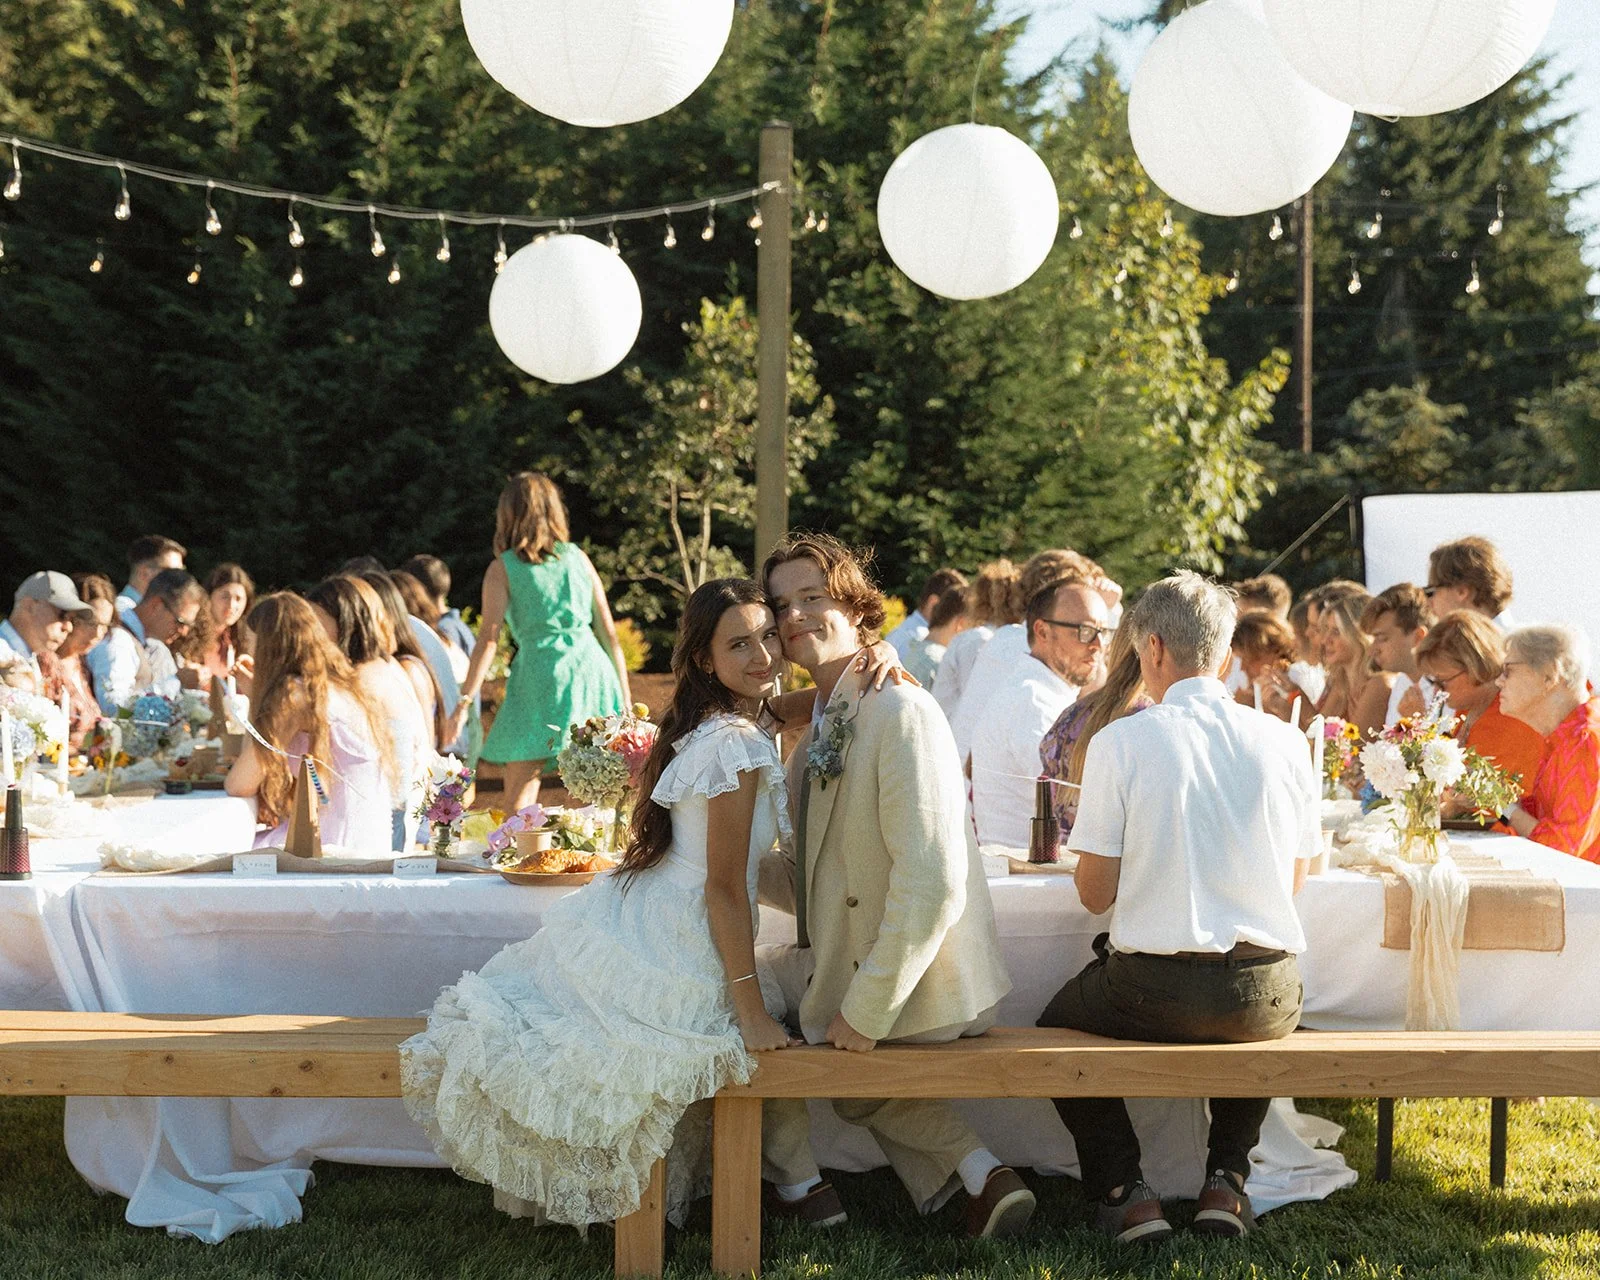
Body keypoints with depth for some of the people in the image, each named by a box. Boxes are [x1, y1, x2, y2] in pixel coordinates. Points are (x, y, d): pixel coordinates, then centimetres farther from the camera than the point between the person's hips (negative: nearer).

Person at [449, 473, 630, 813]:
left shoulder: (503, 568, 3)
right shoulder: (578, 558, 12)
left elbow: (489, 638, -7)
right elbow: (608, 631, 11)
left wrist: (464, 702, -8)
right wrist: (624, 696, 17)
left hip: (540, 674, -3)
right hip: (591, 667, 3)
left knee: (519, 805, 0)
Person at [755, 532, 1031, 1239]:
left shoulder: (901, 711, -22)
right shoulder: (819, 732, 9)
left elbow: (934, 882, -28)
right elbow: (807, 880, 15)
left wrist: (865, 1010, -25)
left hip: (910, 979, -9)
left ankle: (794, 1185, 21)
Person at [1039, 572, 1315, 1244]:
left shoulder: (1120, 741, -9)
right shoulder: (1285, 741, 1)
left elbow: (1096, 894, -5)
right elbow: (1293, 880, 12)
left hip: (1152, 988, -3)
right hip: (1265, 997, 3)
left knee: (1058, 1027, 28)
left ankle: (1125, 1190, 12)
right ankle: (1226, 1181, 23)